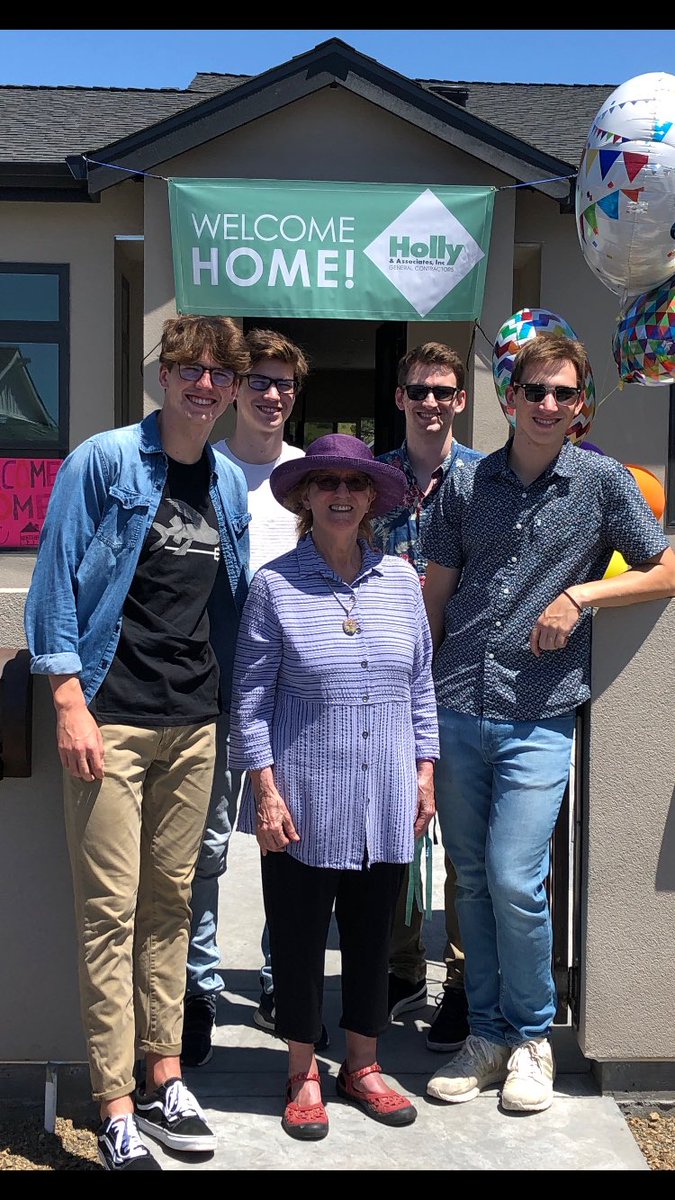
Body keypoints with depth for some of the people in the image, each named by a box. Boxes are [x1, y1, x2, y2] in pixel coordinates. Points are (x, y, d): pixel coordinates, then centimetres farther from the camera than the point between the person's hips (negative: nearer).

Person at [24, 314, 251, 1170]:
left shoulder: (230, 485, 12)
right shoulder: (103, 460, -4)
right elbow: (57, 581, -6)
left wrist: (220, 698, 14)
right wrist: (70, 701, -12)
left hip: (192, 722, 5)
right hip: (111, 718, -5)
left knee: (170, 904, 12)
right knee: (109, 912, -3)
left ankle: (162, 1077, 24)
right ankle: (117, 1113, 5)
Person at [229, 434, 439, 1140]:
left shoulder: (400, 579, 5)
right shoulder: (274, 584, -6)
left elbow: (421, 684, 11)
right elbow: (250, 695, -5)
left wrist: (425, 771, 8)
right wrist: (265, 790, -9)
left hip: (386, 800, 3)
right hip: (304, 799, -3)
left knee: (373, 934, 14)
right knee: (299, 935, 8)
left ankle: (362, 1067, 31)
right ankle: (303, 1074, 27)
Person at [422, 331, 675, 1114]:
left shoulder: (604, 481, 2)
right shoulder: (466, 484, 8)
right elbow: (435, 594, 12)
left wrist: (580, 594, -7)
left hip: (539, 716, -3)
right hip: (456, 709, 3)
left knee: (514, 879, -10)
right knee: (471, 879, 10)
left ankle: (531, 1037, 14)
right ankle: (487, 1035, 25)